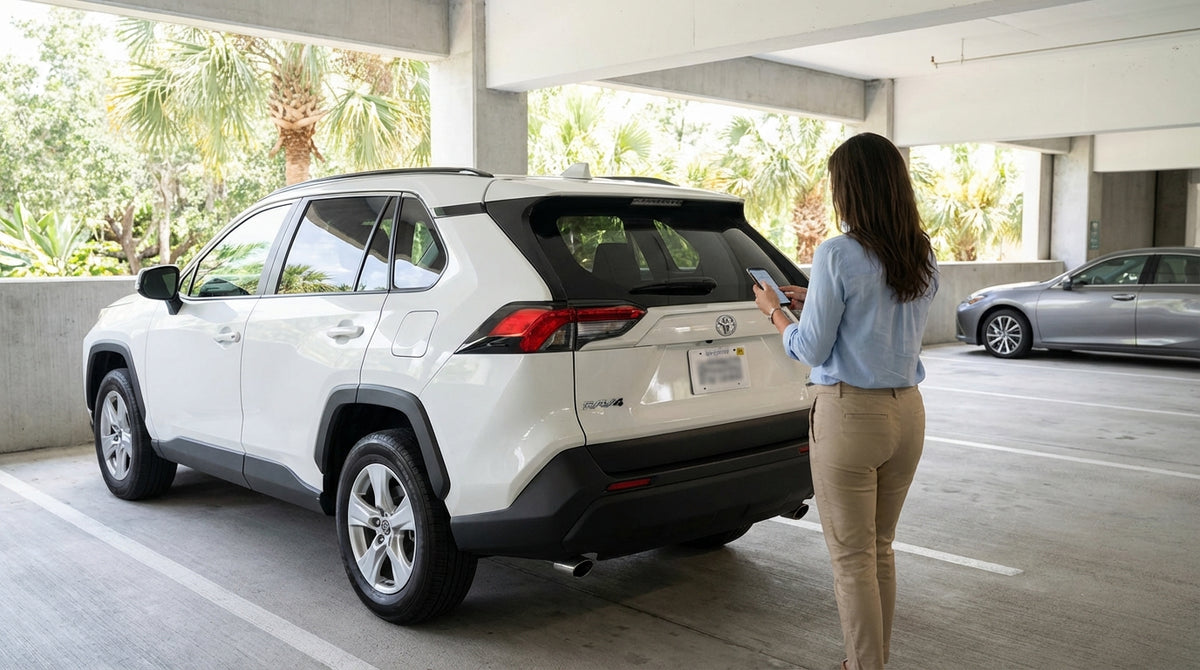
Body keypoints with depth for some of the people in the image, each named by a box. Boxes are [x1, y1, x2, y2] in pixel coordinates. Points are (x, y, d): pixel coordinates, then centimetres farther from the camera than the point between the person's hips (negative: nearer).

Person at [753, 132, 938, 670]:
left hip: (849, 414, -7)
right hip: (907, 411, 8)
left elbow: (812, 349, -11)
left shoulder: (838, 255, -16)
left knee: (852, 559, 4)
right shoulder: (923, 256, 6)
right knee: (881, 550, 20)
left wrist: (774, 311, 7)